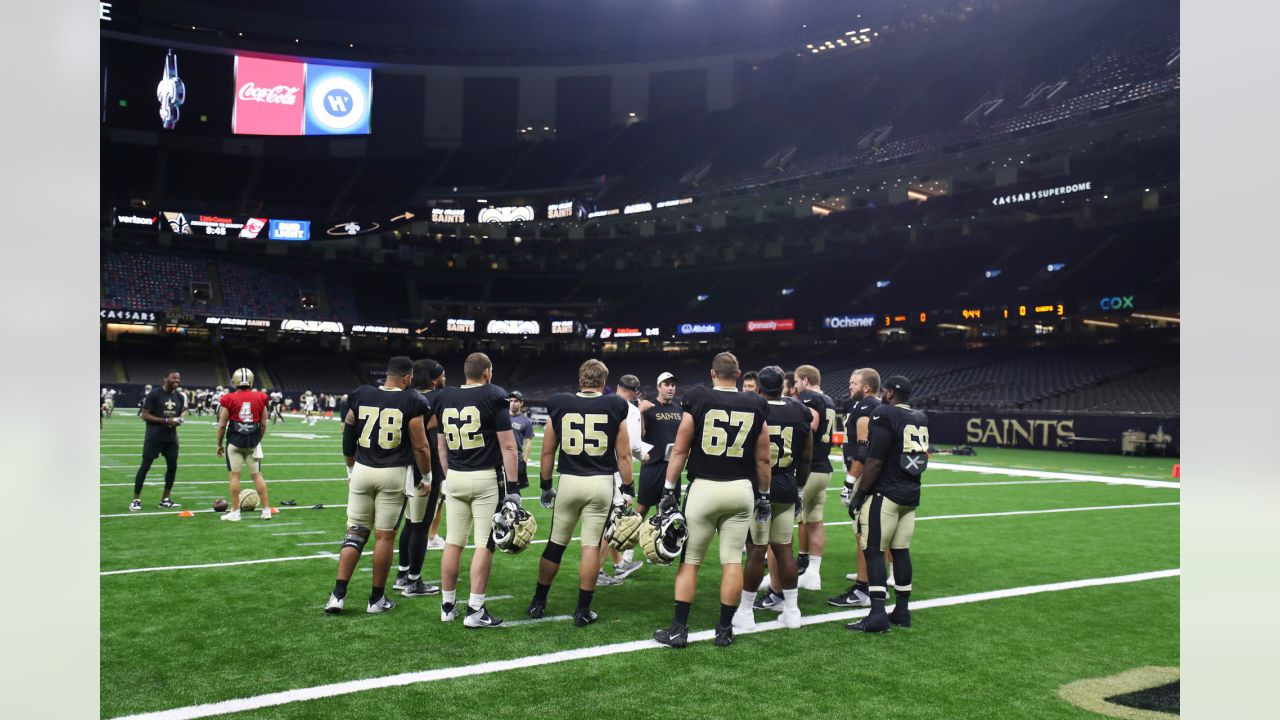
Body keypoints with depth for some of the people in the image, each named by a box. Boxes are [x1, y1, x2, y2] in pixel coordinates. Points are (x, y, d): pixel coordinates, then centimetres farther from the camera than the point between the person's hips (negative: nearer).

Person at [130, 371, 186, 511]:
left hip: (171, 438, 6)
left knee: (172, 466, 5)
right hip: (154, 437, -6)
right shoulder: (154, 394, -10)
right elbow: (145, 416, -12)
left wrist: (179, 420, -6)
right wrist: (165, 421, -21)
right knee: (145, 466, -2)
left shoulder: (179, 397, 9)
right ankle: (136, 500, 4)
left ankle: (165, 499, 16)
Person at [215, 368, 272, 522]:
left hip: (235, 441, -3)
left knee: (234, 476, 3)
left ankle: (235, 512, 5)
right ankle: (266, 510, 10)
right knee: (257, 475, 9)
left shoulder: (229, 400, -8)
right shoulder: (260, 398, 0)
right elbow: (263, 424, 5)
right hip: (253, 441, 3)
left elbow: (222, 425, -4)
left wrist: (219, 444, 8)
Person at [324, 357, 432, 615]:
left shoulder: (360, 396, 4)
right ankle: (377, 599, 14)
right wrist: (427, 477, 8)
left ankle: (338, 595, 7)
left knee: (354, 533, 12)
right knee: (385, 536, 5)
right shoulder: (411, 402, -7)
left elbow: (348, 440, 12)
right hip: (394, 475, -3)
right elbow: (420, 447, -6)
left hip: (362, 471, 3)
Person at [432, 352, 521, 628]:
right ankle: (475, 610, 1)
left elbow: (442, 446, 15)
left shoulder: (445, 398, 7)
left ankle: (447, 605, 20)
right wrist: (513, 486, -7)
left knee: (453, 542, 12)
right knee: (484, 544, 0)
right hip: (487, 478, -5)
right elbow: (507, 446, -10)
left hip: (455, 478, 5)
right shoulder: (494, 397, -8)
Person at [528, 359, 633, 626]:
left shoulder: (559, 405, 3)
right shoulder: (615, 407, -1)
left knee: (556, 544, 13)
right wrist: (627, 490, 8)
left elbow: (547, 452, 7)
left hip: (569, 482, 2)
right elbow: (623, 455, 0)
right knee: (591, 546, 4)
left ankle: (538, 603, 24)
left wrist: (545, 485, 17)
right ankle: (583, 610, 9)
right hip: (601, 483, -1)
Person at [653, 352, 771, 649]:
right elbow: (763, 459, 7)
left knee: (689, 561, 7)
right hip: (740, 490, 2)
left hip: (703, 488, -2)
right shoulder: (755, 406, 3)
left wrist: (668, 490, 3)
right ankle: (725, 630, 15)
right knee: (732, 561, 8)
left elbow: (680, 451, -4)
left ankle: (679, 629, 9)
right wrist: (763, 496, 18)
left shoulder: (697, 399, -5)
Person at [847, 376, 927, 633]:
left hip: (885, 494, -7)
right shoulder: (921, 419, 9)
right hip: (911, 494, 8)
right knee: (901, 550, 13)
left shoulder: (885, 414, -14)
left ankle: (877, 613, -10)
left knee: (873, 550, -5)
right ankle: (902, 610, 19)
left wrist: (859, 494, -11)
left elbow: (875, 461, -17)